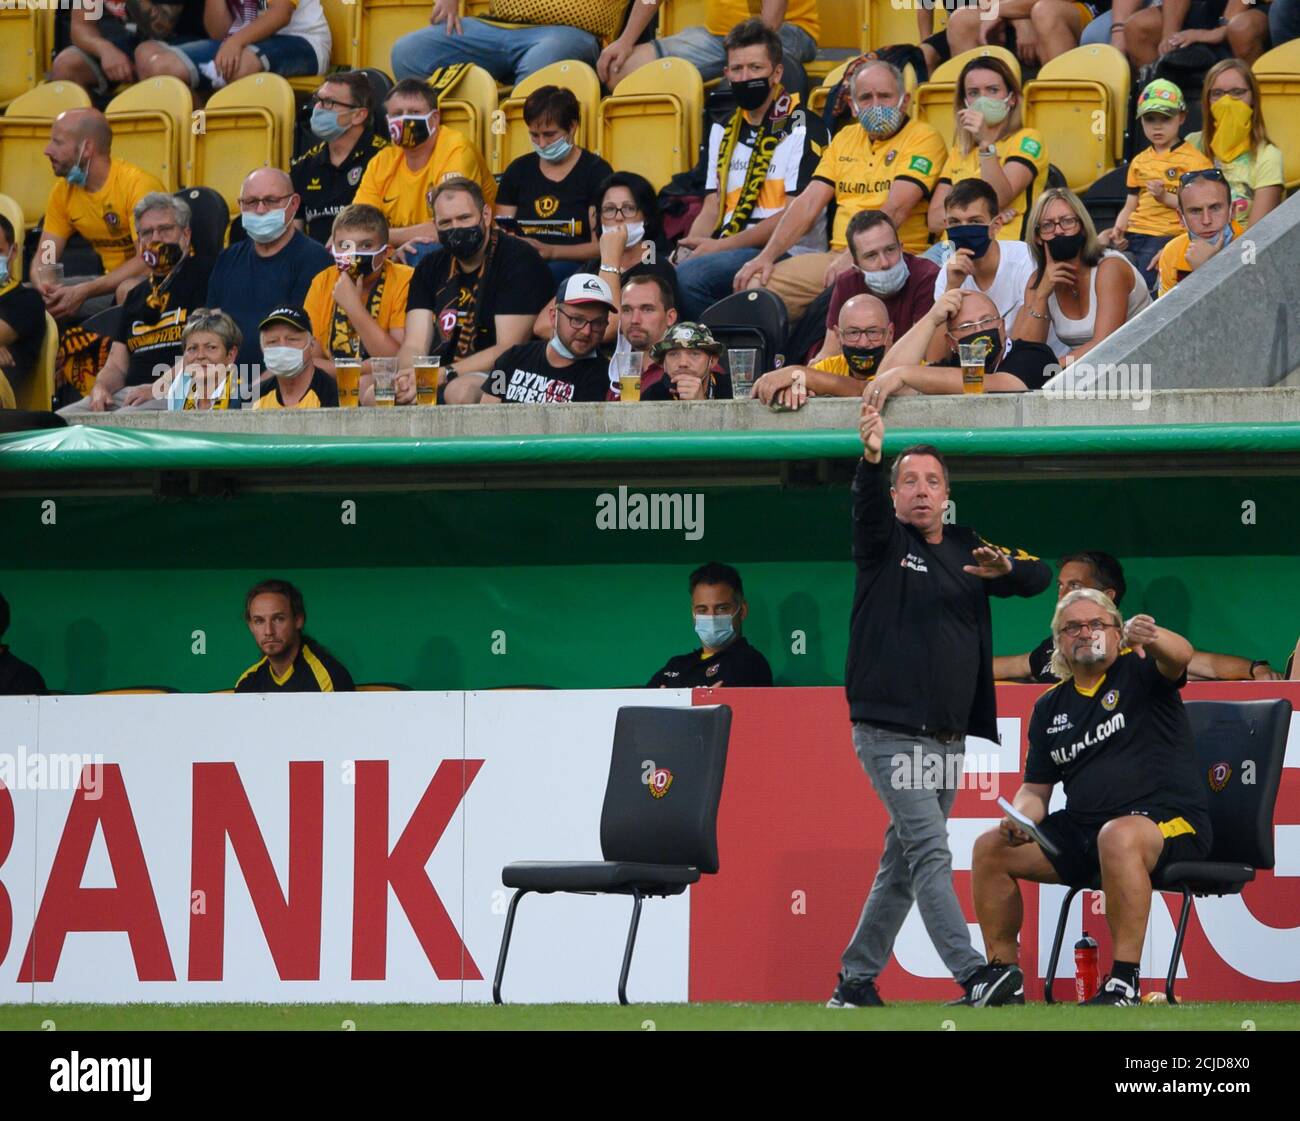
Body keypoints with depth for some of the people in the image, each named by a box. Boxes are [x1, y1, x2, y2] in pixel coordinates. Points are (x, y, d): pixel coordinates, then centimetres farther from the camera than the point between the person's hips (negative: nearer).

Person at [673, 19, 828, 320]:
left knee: (689, 277, -31)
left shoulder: (803, 128, 0)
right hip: (730, 253, 6)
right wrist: (687, 249, -2)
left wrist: (722, 245, -14)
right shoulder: (723, 131, 23)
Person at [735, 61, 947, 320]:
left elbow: (896, 209, -14)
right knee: (754, 283, -12)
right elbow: (808, 203, 14)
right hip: (837, 256, 6)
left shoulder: (923, 138, -1)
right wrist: (767, 256, 0)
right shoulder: (844, 139, 21)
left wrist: (854, 256, -25)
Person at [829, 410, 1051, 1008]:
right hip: (891, 731, -6)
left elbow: (1039, 576, 9)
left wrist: (1004, 569, -15)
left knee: (903, 861, 11)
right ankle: (972, 975, -25)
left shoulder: (967, 549, 15)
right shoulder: (884, 543, 1)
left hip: (949, 737, 6)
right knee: (930, 852, -16)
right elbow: (868, 507, -21)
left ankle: (856, 980, 20)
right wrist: (872, 458, -42)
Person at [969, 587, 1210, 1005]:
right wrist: (1020, 819, -6)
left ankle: (1124, 982, -39)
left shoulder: (1138, 670, -1)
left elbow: (1180, 655, -25)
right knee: (990, 849, -3)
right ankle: (1003, 973, 8)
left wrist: (1152, 638, -49)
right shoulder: (1050, 707, 15)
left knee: (1119, 836, -40)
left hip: (1171, 823, -7)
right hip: (1083, 829, 7)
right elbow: (1035, 790, 18)